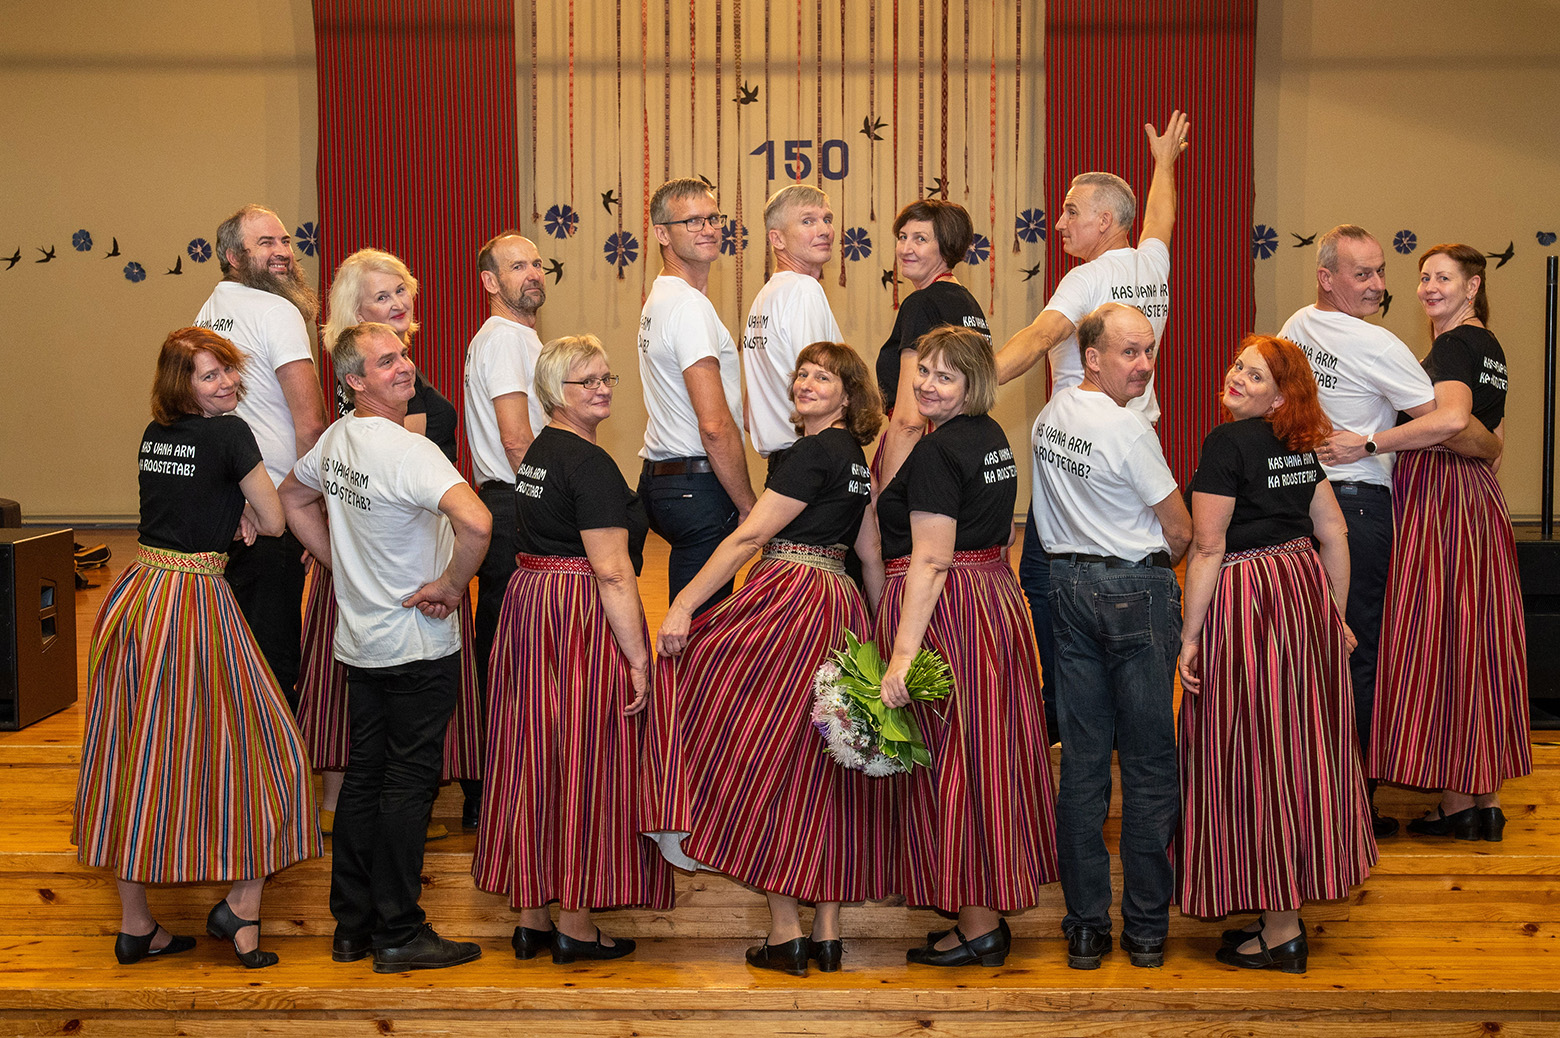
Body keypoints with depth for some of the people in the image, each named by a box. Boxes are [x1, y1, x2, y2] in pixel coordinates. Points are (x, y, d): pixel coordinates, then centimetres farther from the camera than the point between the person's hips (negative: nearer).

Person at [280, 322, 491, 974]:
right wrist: (449, 586, -21)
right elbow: (475, 522, -38)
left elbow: (292, 498, 24)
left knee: (364, 774, 14)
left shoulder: (334, 439, 5)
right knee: (408, 782, 0)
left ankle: (352, 925, 22)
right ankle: (398, 934, 7)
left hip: (359, 639, 8)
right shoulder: (409, 450, -22)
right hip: (419, 644, -8)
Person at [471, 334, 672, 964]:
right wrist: (638, 657, -19)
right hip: (584, 616, -9)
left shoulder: (539, 452, 15)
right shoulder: (590, 463, -15)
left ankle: (531, 916, 19)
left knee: (535, 759, 11)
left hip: (528, 603, 9)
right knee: (584, 766, -1)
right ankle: (575, 925, 6)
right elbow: (612, 571, -21)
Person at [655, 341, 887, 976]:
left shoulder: (811, 453, -10)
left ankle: (785, 935, -1)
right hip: (840, 611, 9)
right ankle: (827, 935, 13)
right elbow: (874, 555, 19)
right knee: (825, 773, 9)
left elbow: (748, 537, -14)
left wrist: (683, 605, -14)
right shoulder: (855, 459, 17)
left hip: (790, 602, -9)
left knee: (764, 760, -2)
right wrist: (883, 632, 23)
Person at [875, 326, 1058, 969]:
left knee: (951, 765, -1)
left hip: (943, 610, -9)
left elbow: (930, 562, -22)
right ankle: (990, 913, 22)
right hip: (995, 597, 9)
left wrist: (902, 652, -24)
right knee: (987, 760, 13)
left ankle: (977, 928, 6)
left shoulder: (937, 451, -16)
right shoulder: (994, 438, 13)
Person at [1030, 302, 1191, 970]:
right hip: (1137, 592, -7)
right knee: (1148, 763, 2)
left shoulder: (1047, 417, 9)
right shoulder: (1128, 427, -15)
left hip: (1068, 585, 7)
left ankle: (1085, 927, 10)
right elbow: (1180, 532, -7)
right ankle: (1146, 929, 8)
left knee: (1081, 761, 7)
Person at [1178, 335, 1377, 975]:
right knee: (1301, 747, 15)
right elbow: (1334, 531, 13)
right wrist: (1335, 613, 19)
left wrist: (1190, 636, -12)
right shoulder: (1299, 445, 10)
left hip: (1246, 601, -8)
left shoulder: (1227, 442, -13)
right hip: (1306, 590, 8)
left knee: (1256, 757, -2)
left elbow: (1208, 548, -16)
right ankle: (1296, 894, 28)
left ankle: (1280, 933, 5)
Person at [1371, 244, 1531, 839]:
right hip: (1479, 496, 10)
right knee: (1478, 644, 10)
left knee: (1440, 641, -4)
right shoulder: (1489, 346, 19)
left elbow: (1453, 417, -29)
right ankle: (1487, 798, 15)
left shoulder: (1454, 345, -11)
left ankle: (1457, 802, 0)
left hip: (1438, 498, -10)